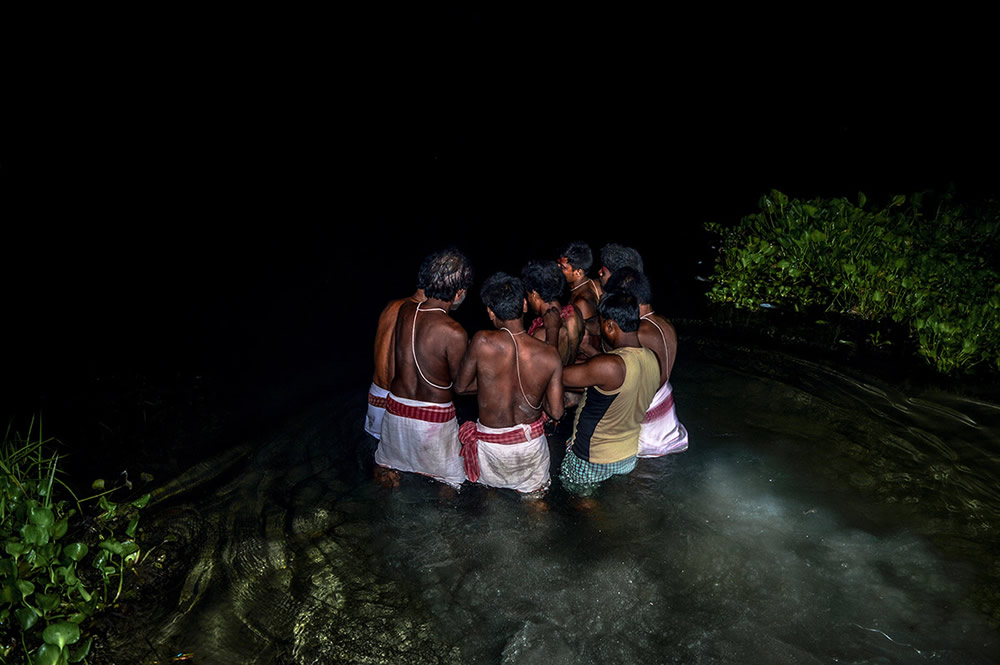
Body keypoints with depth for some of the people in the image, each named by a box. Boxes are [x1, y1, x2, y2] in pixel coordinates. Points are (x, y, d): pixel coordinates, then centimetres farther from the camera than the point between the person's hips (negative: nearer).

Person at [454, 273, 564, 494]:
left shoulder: (482, 342, -24)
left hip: (493, 449, -3)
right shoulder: (550, 354, -18)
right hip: (533, 446, 3)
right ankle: (530, 483, 19)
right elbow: (556, 412, -10)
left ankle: (499, 479, 26)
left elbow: (460, 387, -9)